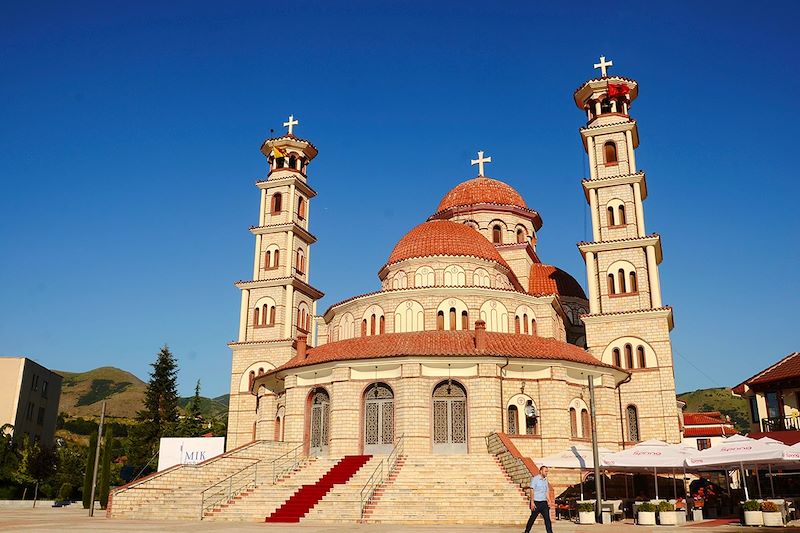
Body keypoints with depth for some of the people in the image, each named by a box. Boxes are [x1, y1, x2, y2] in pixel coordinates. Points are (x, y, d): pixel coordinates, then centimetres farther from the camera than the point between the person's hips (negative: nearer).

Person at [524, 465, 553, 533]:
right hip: (536, 502, -5)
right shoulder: (535, 479, -9)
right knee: (532, 518, 5)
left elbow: (547, 491, 18)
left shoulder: (546, 480, 11)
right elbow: (532, 491, -11)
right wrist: (532, 502, -16)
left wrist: (548, 501, 9)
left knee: (547, 518, -4)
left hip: (544, 502, 5)